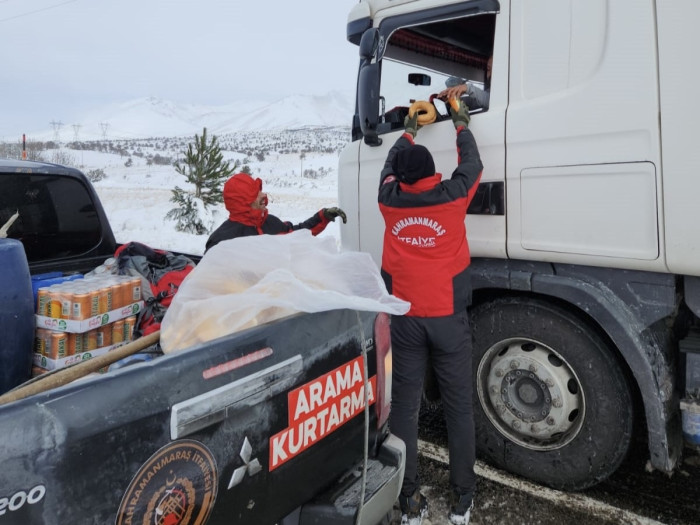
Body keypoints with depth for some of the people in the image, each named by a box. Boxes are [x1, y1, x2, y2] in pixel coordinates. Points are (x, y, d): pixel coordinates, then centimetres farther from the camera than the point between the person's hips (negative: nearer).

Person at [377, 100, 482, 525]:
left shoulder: (390, 201, -1)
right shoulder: (452, 196, -6)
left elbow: (389, 166, 21)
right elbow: (472, 163, 14)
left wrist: (409, 133, 37)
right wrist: (462, 126, 30)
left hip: (404, 319, 2)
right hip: (448, 318, -1)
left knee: (405, 407, 8)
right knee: (459, 407, 9)